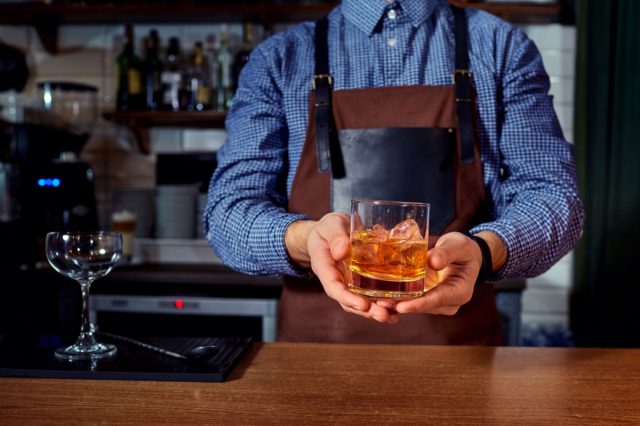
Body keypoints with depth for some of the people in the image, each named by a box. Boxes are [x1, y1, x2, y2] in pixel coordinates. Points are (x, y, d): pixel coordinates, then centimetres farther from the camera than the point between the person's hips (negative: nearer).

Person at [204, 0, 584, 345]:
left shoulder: (504, 49, 3)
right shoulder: (279, 59, 3)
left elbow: (551, 193, -3)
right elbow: (230, 208, -3)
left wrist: (483, 249, -24)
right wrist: (304, 239, -25)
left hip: (459, 346, 0)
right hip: (316, 345, 1)